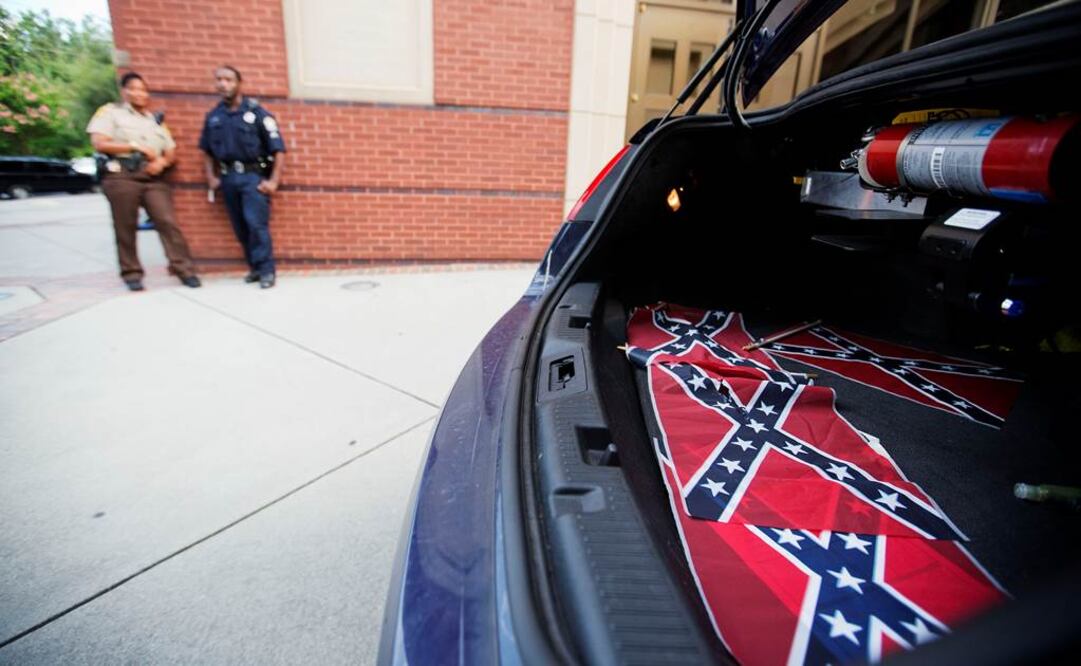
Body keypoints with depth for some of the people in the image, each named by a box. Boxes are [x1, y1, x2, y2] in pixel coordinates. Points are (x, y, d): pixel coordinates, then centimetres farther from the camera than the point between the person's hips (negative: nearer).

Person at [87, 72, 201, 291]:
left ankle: (184, 269, -11)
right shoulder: (110, 112, 9)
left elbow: (171, 152, 17)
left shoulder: (155, 120, 22)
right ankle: (132, 274, 7)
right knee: (126, 227, 0)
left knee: (168, 222, -9)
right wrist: (136, 146, -8)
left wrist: (162, 161, -4)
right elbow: (99, 143, -3)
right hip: (122, 176, -3)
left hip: (153, 177, 3)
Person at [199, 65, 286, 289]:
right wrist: (211, 176, 11)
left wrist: (273, 180, -13)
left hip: (253, 176, -5)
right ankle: (255, 268, 18)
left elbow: (278, 148, -7)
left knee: (256, 224, -13)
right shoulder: (213, 116, 10)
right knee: (240, 228, 7)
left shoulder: (256, 112, -4)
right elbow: (206, 149, 22)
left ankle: (266, 270, -5)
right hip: (228, 177, 5)